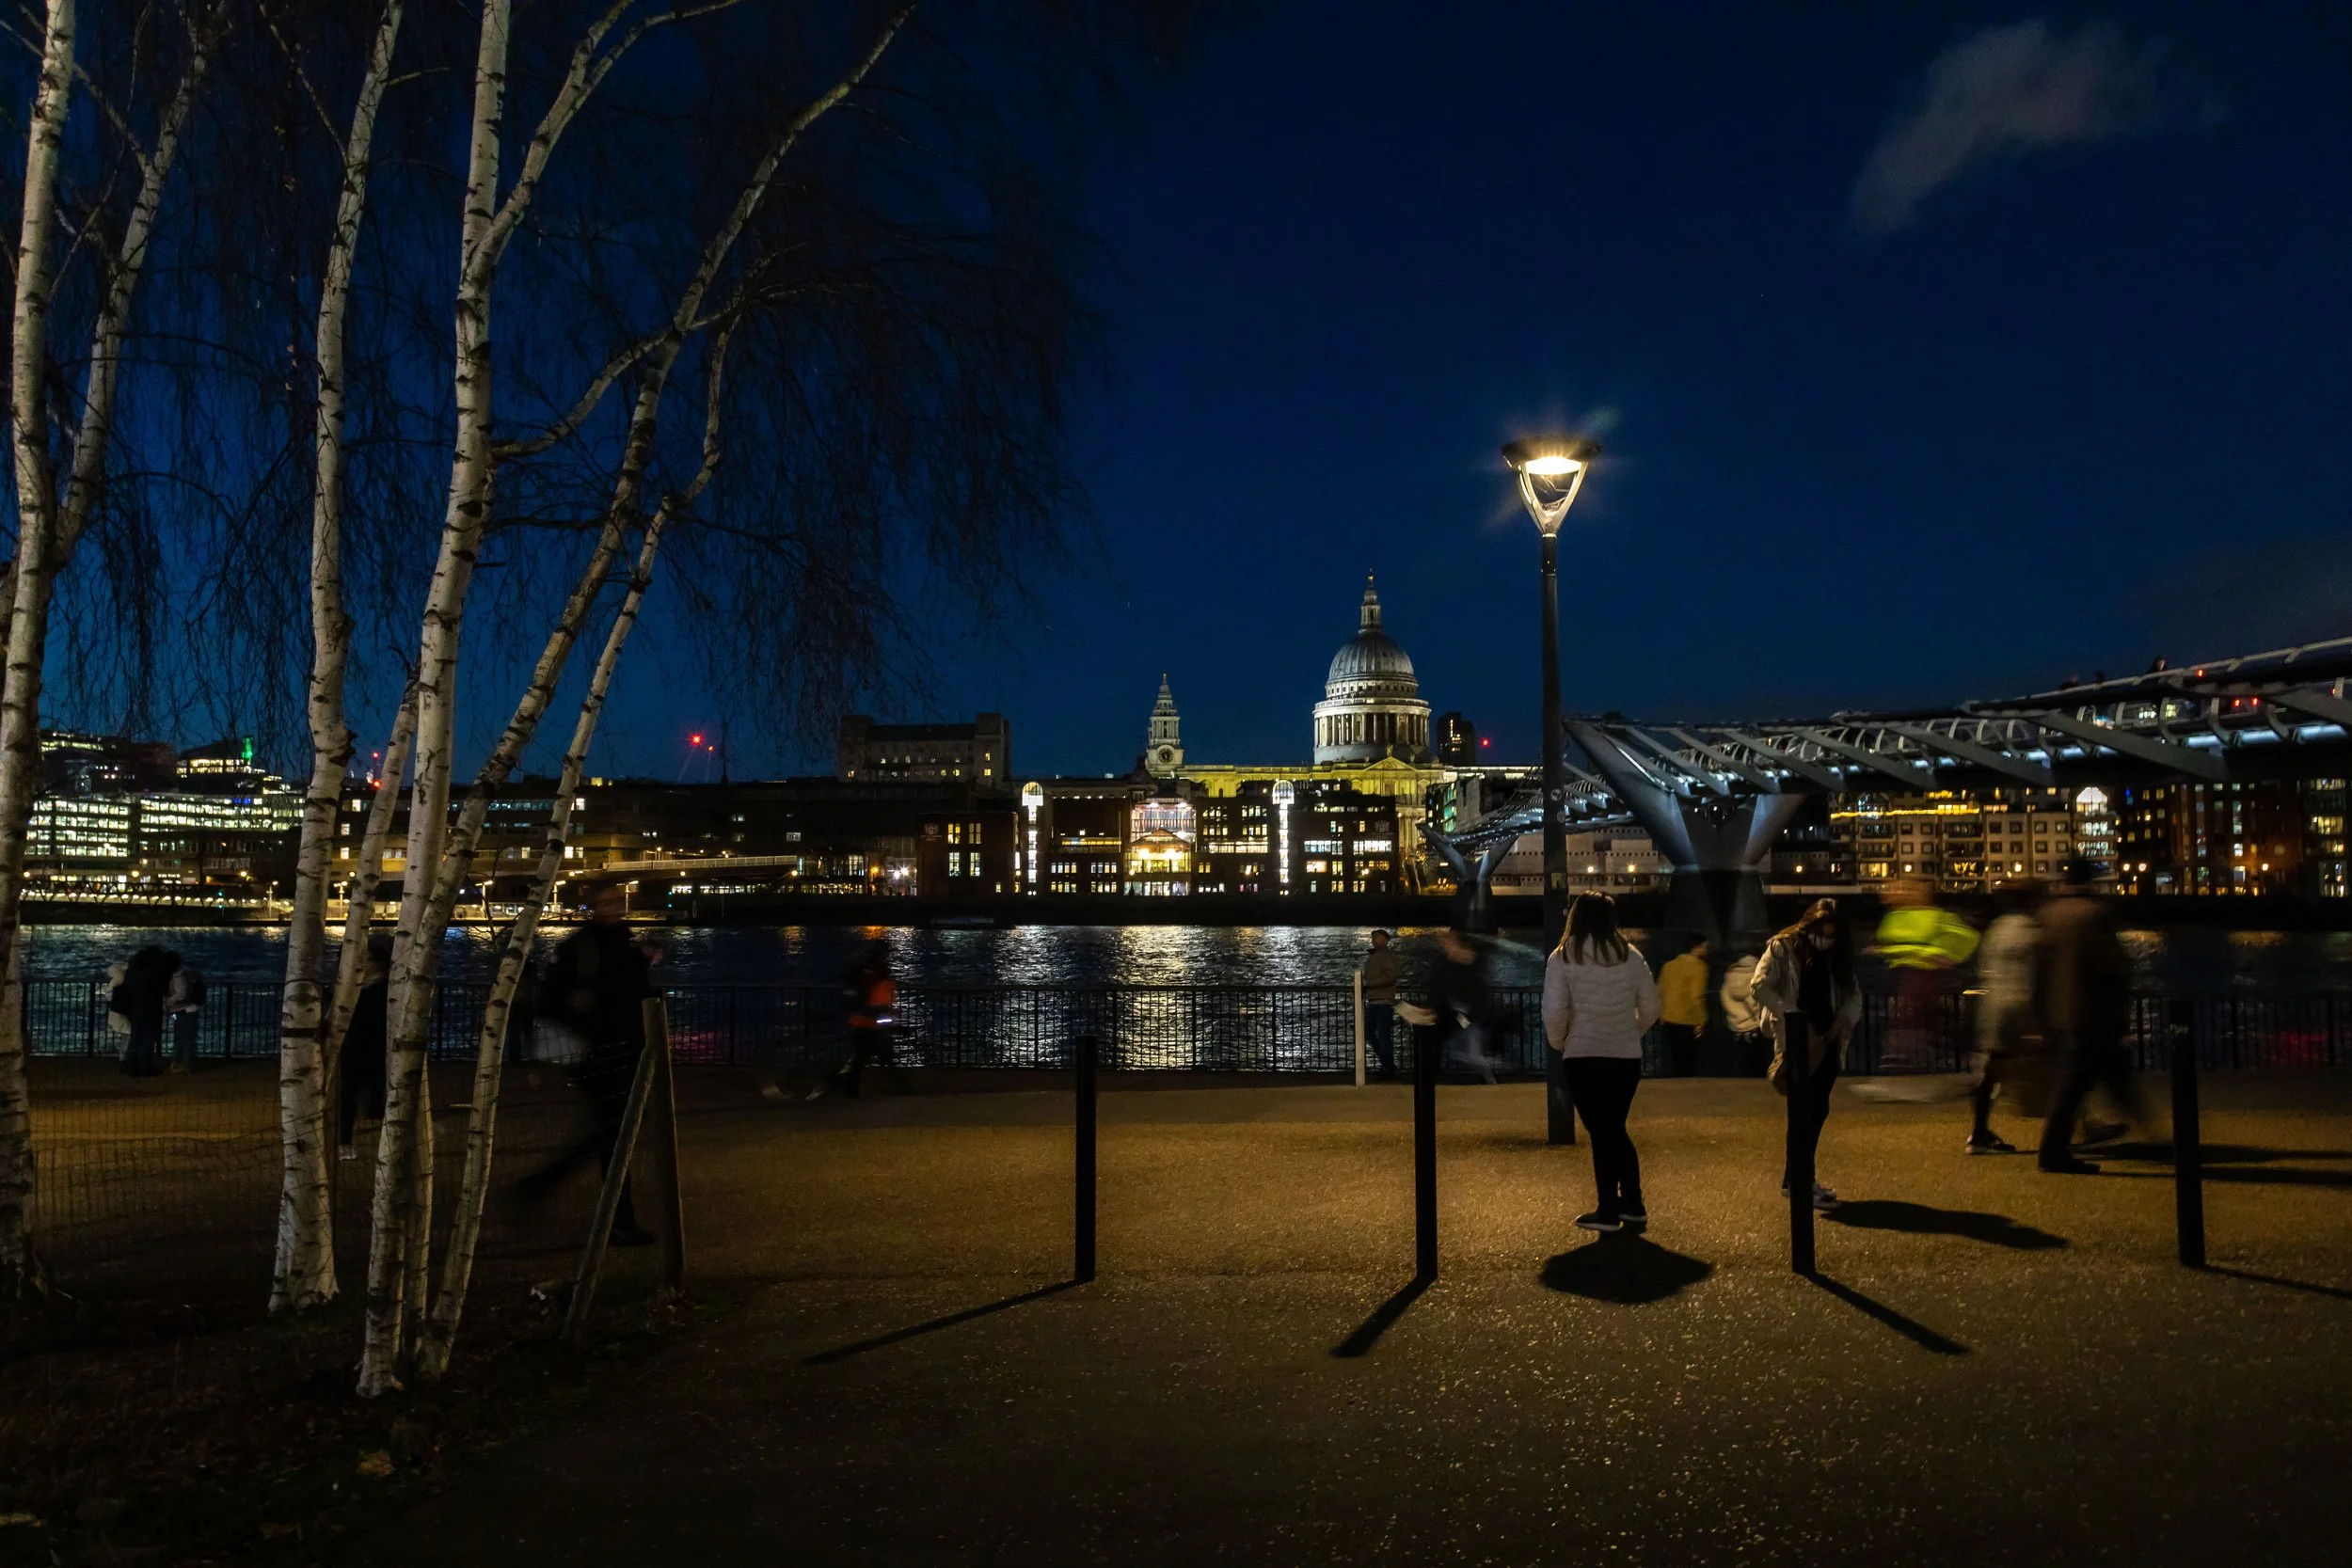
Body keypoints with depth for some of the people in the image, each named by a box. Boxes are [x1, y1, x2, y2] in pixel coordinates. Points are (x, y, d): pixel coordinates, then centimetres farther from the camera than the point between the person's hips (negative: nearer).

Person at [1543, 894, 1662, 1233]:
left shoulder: (1562, 958, -6)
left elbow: (1554, 1012, -12)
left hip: (1584, 1056, -3)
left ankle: (1608, 1211, 8)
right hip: (1627, 1056, 4)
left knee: (1601, 1132, 5)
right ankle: (1632, 1205, 20)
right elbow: (1650, 1008, 6)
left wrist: (1558, 1042, 6)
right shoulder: (1630, 956, 3)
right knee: (1616, 1128, 18)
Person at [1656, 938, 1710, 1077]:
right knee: (1688, 1060, 2)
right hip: (1687, 1022, -6)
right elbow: (1697, 996, -19)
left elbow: (1660, 992, 9)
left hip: (1669, 1021, 6)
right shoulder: (1698, 966, -11)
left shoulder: (1669, 965, 9)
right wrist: (1701, 1021, -15)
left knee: (1675, 1058, 16)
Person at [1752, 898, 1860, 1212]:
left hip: (1826, 1041, 6)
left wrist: (1846, 1019, -5)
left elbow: (1853, 994, 15)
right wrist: (1793, 1015, -23)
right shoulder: (1783, 948, -5)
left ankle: (1797, 1177, 19)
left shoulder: (1836, 957, 13)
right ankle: (1797, 1181, -5)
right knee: (1808, 1110, -10)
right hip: (1797, 1040, -6)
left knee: (1816, 1110, 9)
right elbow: (1760, 986, -15)